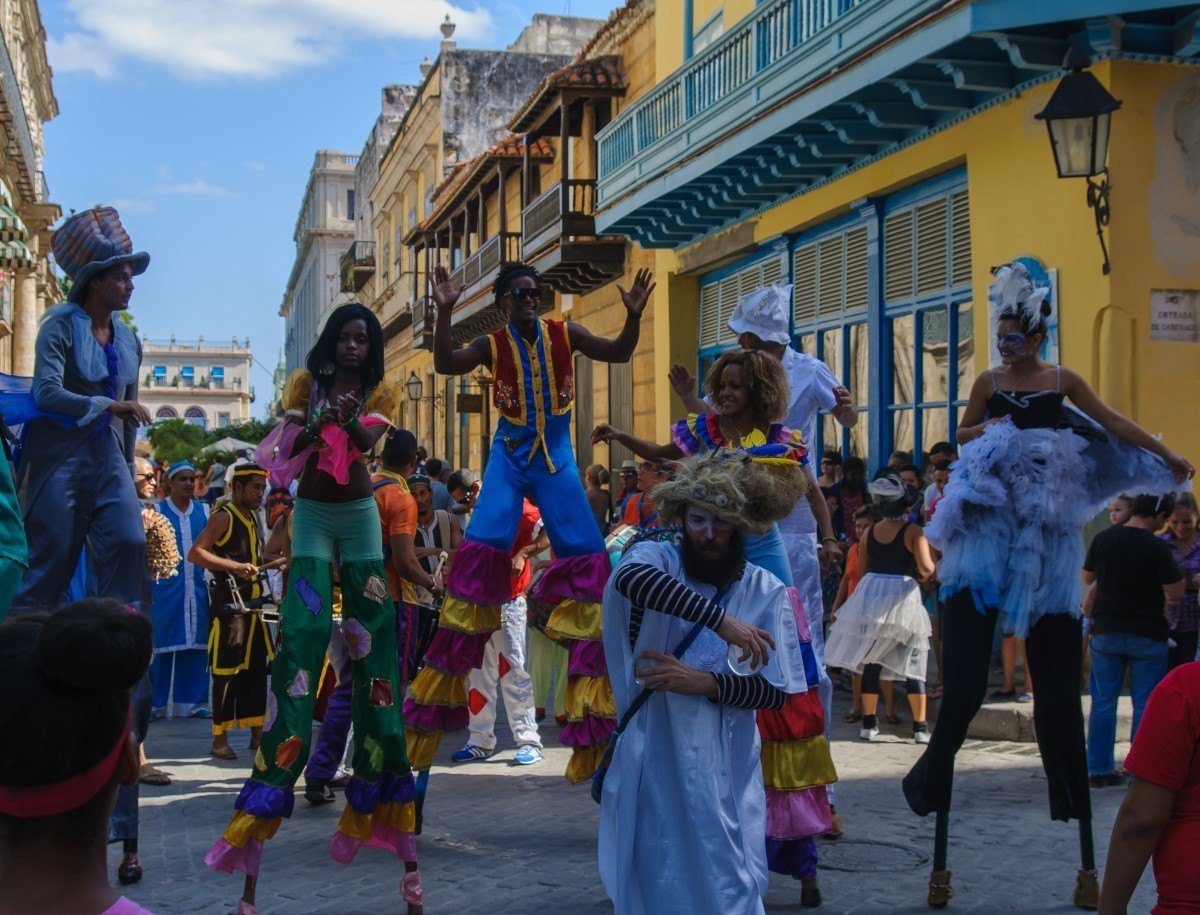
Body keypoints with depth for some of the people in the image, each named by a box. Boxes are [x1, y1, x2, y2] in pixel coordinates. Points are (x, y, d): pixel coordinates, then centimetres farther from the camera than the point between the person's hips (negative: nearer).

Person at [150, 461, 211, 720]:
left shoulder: (204, 511, 11)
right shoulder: (157, 511, 3)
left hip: (196, 588, 3)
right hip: (165, 588, -3)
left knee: (195, 645, 3)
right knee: (161, 645, -1)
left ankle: (191, 702, 11)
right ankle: (155, 704, 7)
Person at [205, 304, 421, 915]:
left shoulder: (381, 393, 5)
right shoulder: (306, 382, 4)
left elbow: (370, 441, -13)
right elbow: (285, 445, -7)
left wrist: (351, 420, -33)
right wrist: (317, 422, -26)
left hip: (360, 515, 1)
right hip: (313, 514, -1)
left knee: (372, 641, -2)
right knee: (303, 633, -15)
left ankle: (376, 794, 6)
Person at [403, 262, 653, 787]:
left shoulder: (564, 334, 1)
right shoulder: (493, 345, -2)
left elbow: (619, 354, 1)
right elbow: (445, 364, -15)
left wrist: (633, 316, -17)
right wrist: (444, 312, -27)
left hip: (556, 456, 2)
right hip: (509, 454, -1)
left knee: (585, 555, -5)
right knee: (482, 547, -14)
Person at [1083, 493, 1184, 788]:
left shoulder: (1103, 539, -1)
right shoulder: (1157, 548, -15)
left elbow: (1087, 578, 11)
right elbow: (1176, 592, -14)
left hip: (1106, 631, 4)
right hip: (1147, 634, -4)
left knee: (1103, 701, 10)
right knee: (1146, 704, 4)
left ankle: (1099, 770, 13)